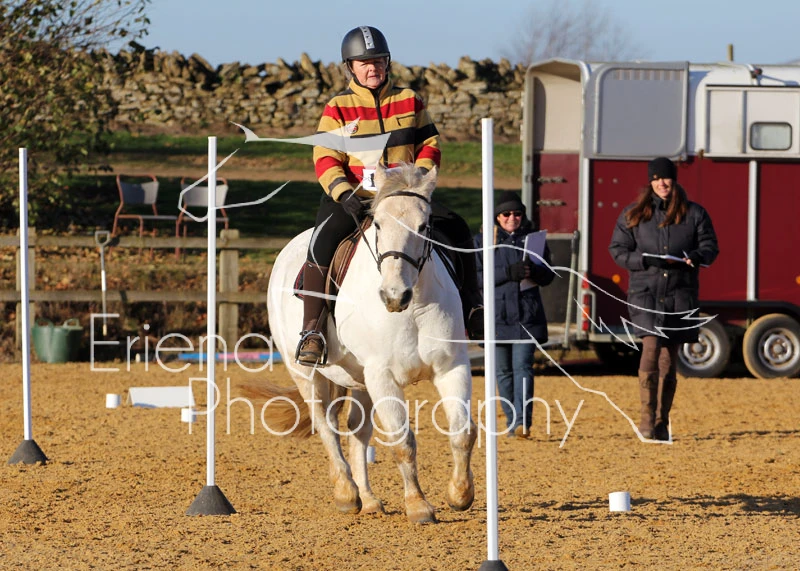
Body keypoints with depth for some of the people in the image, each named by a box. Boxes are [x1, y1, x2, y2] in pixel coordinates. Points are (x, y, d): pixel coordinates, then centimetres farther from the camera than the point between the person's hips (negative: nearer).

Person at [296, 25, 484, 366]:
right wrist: (345, 195, -25)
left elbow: (429, 145, 11)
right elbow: (325, 161, -8)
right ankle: (311, 331, -28)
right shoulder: (338, 109, 0)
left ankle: (471, 307, 7)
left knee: (456, 228, -10)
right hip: (353, 199, -3)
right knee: (323, 242, -30)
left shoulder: (409, 101, 9)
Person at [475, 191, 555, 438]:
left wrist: (534, 271, -15)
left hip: (527, 314, -1)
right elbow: (478, 276, -6)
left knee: (523, 367, -12)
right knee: (503, 371, 5)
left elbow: (548, 275, 8)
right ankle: (511, 421, 14)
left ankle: (523, 422, -19)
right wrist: (508, 273, -20)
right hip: (497, 313, 1)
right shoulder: (483, 239, 5)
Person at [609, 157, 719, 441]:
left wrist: (694, 257, -15)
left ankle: (662, 423, 13)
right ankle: (647, 417, -17)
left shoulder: (694, 214, 8)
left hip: (680, 294, 1)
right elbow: (618, 250, 5)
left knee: (669, 359, 5)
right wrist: (646, 260, -13)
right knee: (651, 347, -20)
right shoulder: (633, 215, 7)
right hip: (645, 291, -1)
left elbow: (710, 246, 8)